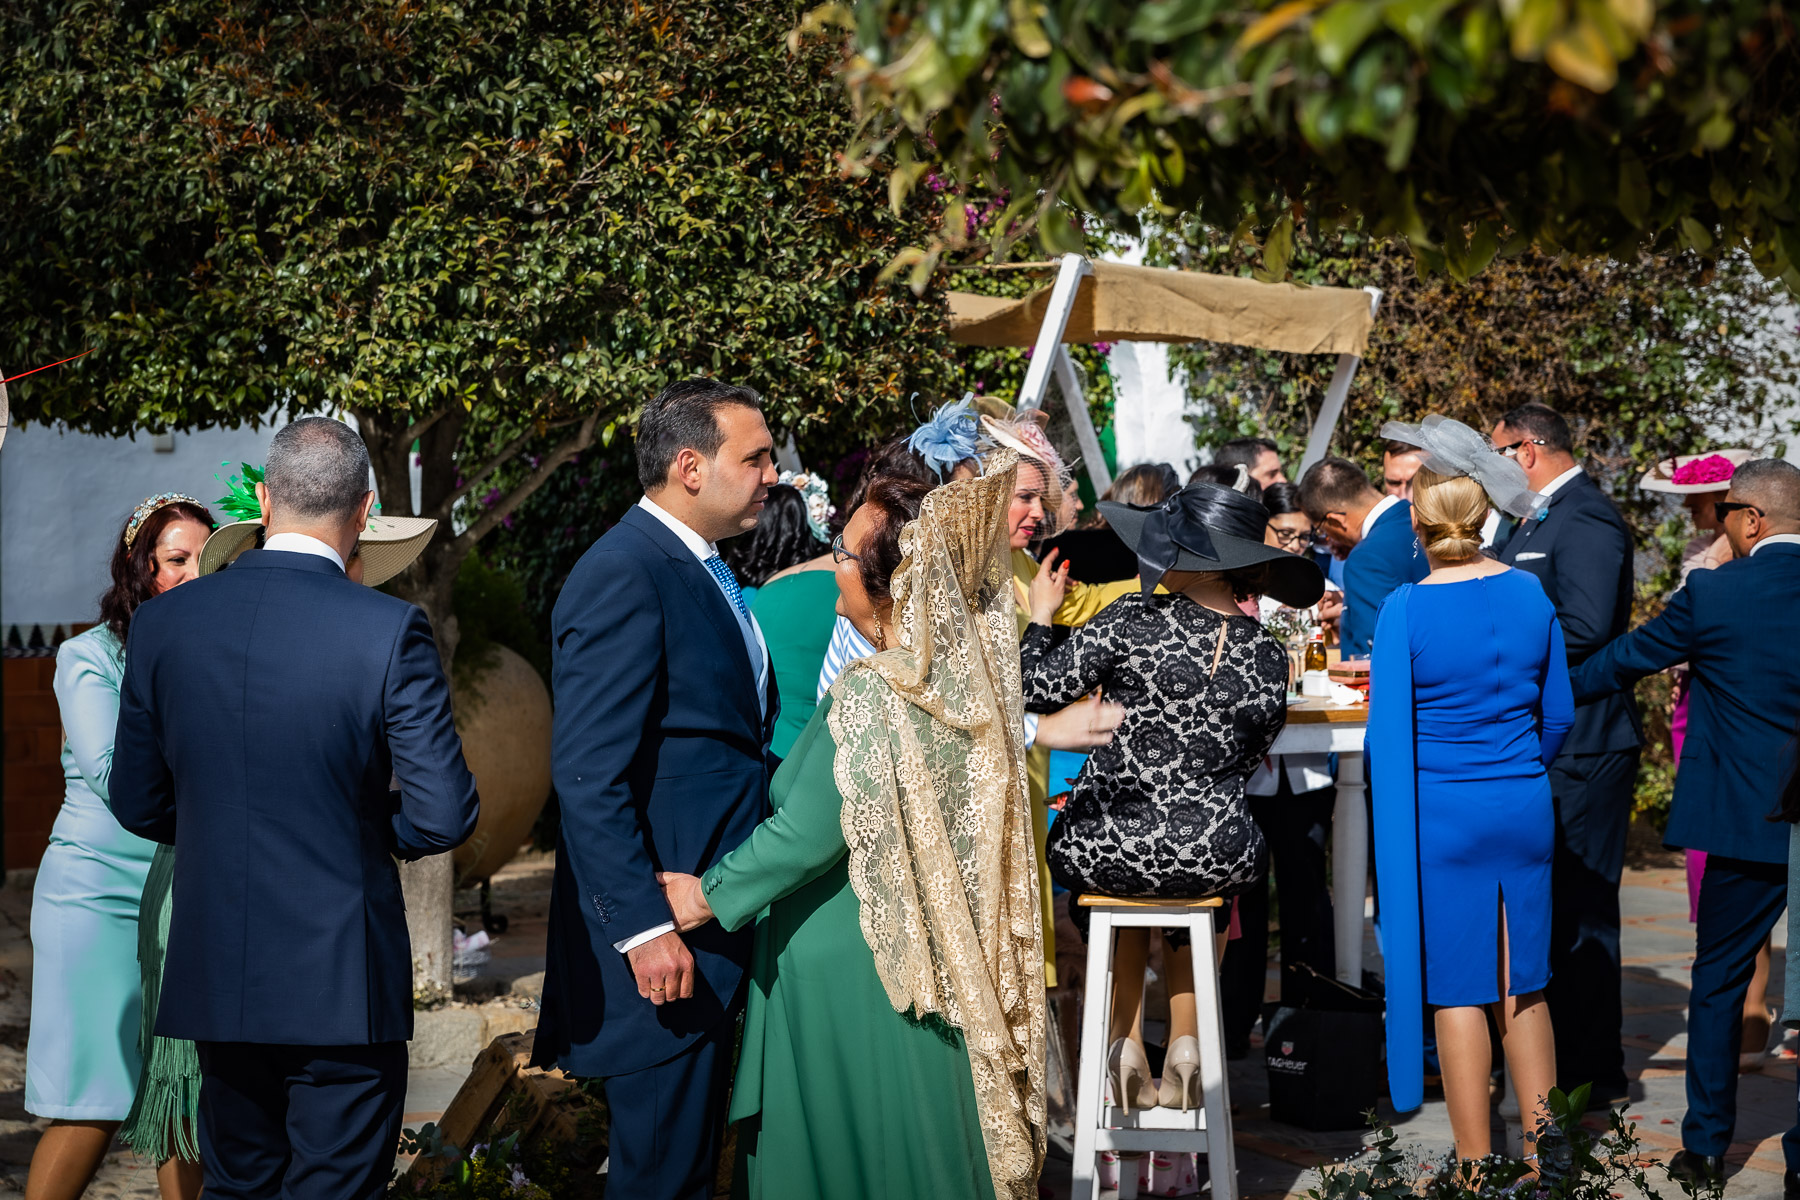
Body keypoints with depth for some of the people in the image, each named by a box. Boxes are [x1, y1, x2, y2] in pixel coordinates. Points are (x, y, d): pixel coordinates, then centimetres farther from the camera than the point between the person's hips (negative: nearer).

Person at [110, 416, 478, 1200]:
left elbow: (138, 806, 7)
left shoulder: (164, 623, 0)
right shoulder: (390, 631, -12)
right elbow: (444, 815, -13)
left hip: (215, 980, 4)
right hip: (343, 987, -4)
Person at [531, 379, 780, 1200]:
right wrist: (644, 928, -24)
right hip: (660, 941, -10)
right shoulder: (623, 576, -16)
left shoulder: (706, 574, 15)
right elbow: (588, 775, -21)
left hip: (717, 929, 10)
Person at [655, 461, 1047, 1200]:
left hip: (848, 978, -7)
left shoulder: (869, 698, -23)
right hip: (935, 967, 7)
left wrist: (711, 895, -7)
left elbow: (805, 836, -20)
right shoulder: (970, 676, -1)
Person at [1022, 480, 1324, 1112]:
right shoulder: (1268, 656, -3)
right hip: (1216, 857, 2)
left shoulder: (1133, 620, -14)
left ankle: (1126, 1044, 32)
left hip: (1109, 846, -2)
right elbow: (1246, 761, 10)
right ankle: (1186, 1045, 32)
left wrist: (1040, 615, 4)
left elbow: (1038, 689, -12)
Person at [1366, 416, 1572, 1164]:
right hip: (1526, 809, 4)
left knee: (1458, 991, 4)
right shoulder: (1530, 595, -1)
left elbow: (1388, 735, -10)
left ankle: (1475, 1166, 9)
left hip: (1442, 817, -4)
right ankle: (1541, 1154, 19)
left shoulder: (1405, 609, -13)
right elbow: (1558, 713, 8)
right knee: (1522, 987, 14)